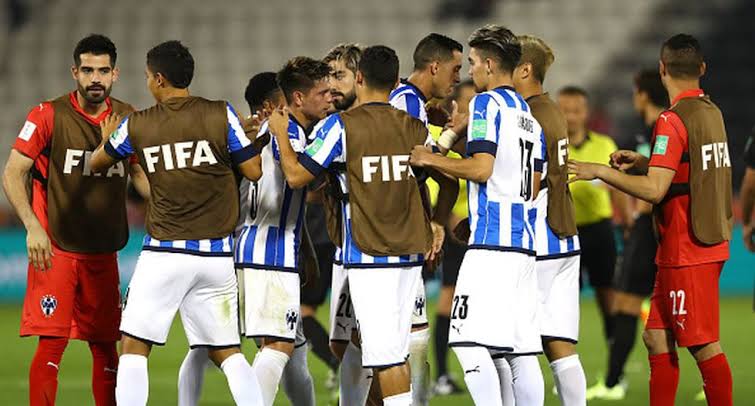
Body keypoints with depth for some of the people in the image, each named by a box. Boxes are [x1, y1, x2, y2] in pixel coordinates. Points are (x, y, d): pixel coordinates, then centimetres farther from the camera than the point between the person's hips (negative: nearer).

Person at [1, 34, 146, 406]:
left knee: (106, 347, 8)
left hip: (103, 255, 4)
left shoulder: (127, 119, 5)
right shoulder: (48, 116, -8)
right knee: (51, 343, -10)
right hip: (55, 250, -4)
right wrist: (33, 227, -21)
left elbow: (139, 174, 20)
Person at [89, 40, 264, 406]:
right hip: (217, 256, 2)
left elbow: (97, 163, 18)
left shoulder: (137, 125, 0)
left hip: (164, 253, -2)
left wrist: (107, 138, 41)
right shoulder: (221, 115, -4)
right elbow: (254, 171, 0)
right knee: (226, 350, 10)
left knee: (134, 347, 3)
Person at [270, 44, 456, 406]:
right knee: (395, 349, 12)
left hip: (368, 255, -6)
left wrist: (280, 135, 6)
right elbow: (449, 183, 14)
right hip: (411, 253, 6)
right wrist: (437, 224, 26)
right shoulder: (414, 128, 6)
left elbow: (296, 175, -9)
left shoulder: (341, 126, -9)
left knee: (384, 351, -8)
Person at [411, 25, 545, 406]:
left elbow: (481, 168, -15)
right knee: (522, 349, 7)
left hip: (491, 245, -9)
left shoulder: (487, 103, -5)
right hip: (524, 245, 9)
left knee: (469, 341, -11)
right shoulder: (529, 114, 21)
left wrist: (430, 159, -3)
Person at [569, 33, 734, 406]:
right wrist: (643, 162, 17)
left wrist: (600, 172, -12)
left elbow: (653, 190, -22)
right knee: (657, 338, 12)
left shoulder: (673, 121, -16)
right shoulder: (711, 112, 11)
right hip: (709, 245, 9)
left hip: (687, 253, -9)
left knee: (704, 346, -6)